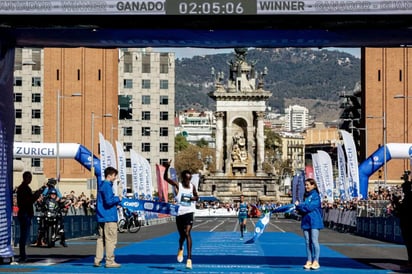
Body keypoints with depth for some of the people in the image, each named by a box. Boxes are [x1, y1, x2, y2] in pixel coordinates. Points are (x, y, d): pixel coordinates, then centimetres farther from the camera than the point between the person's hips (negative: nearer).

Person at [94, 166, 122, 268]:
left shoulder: (101, 185, 17)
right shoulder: (107, 186, -14)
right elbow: (109, 201, -22)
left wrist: (115, 203, 14)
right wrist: (118, 199, -6)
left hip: (101, 217, 10)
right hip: (109, 217, -10)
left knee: (100, 239, 11)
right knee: (110, 240, -5)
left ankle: (97, 260, 13)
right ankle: (109, 261, -4)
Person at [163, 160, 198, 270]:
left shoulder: (192, 187, 4)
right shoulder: (178, 185, -4)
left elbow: (196, 197, 21)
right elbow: (166, 178, -17)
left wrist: (194, 198, -4)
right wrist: (167, 168, -34)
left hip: (189, 213, 0)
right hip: (179, 213, 0)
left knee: (187, 233, -17)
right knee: (182, 235, 12)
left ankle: (189, 258, -20)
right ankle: (180, 249, 48)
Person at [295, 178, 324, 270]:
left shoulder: (315, 195, -6)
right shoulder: (305, 196, 16)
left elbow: (309, 207, -17)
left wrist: (299, 205, -7)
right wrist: (299, 208, -5)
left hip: (314, 221, -7)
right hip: (306, 221, 7)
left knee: (314, 241, -7)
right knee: (307, 242, 6)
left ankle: (316, 261, -3)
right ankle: (309, 261, 10)